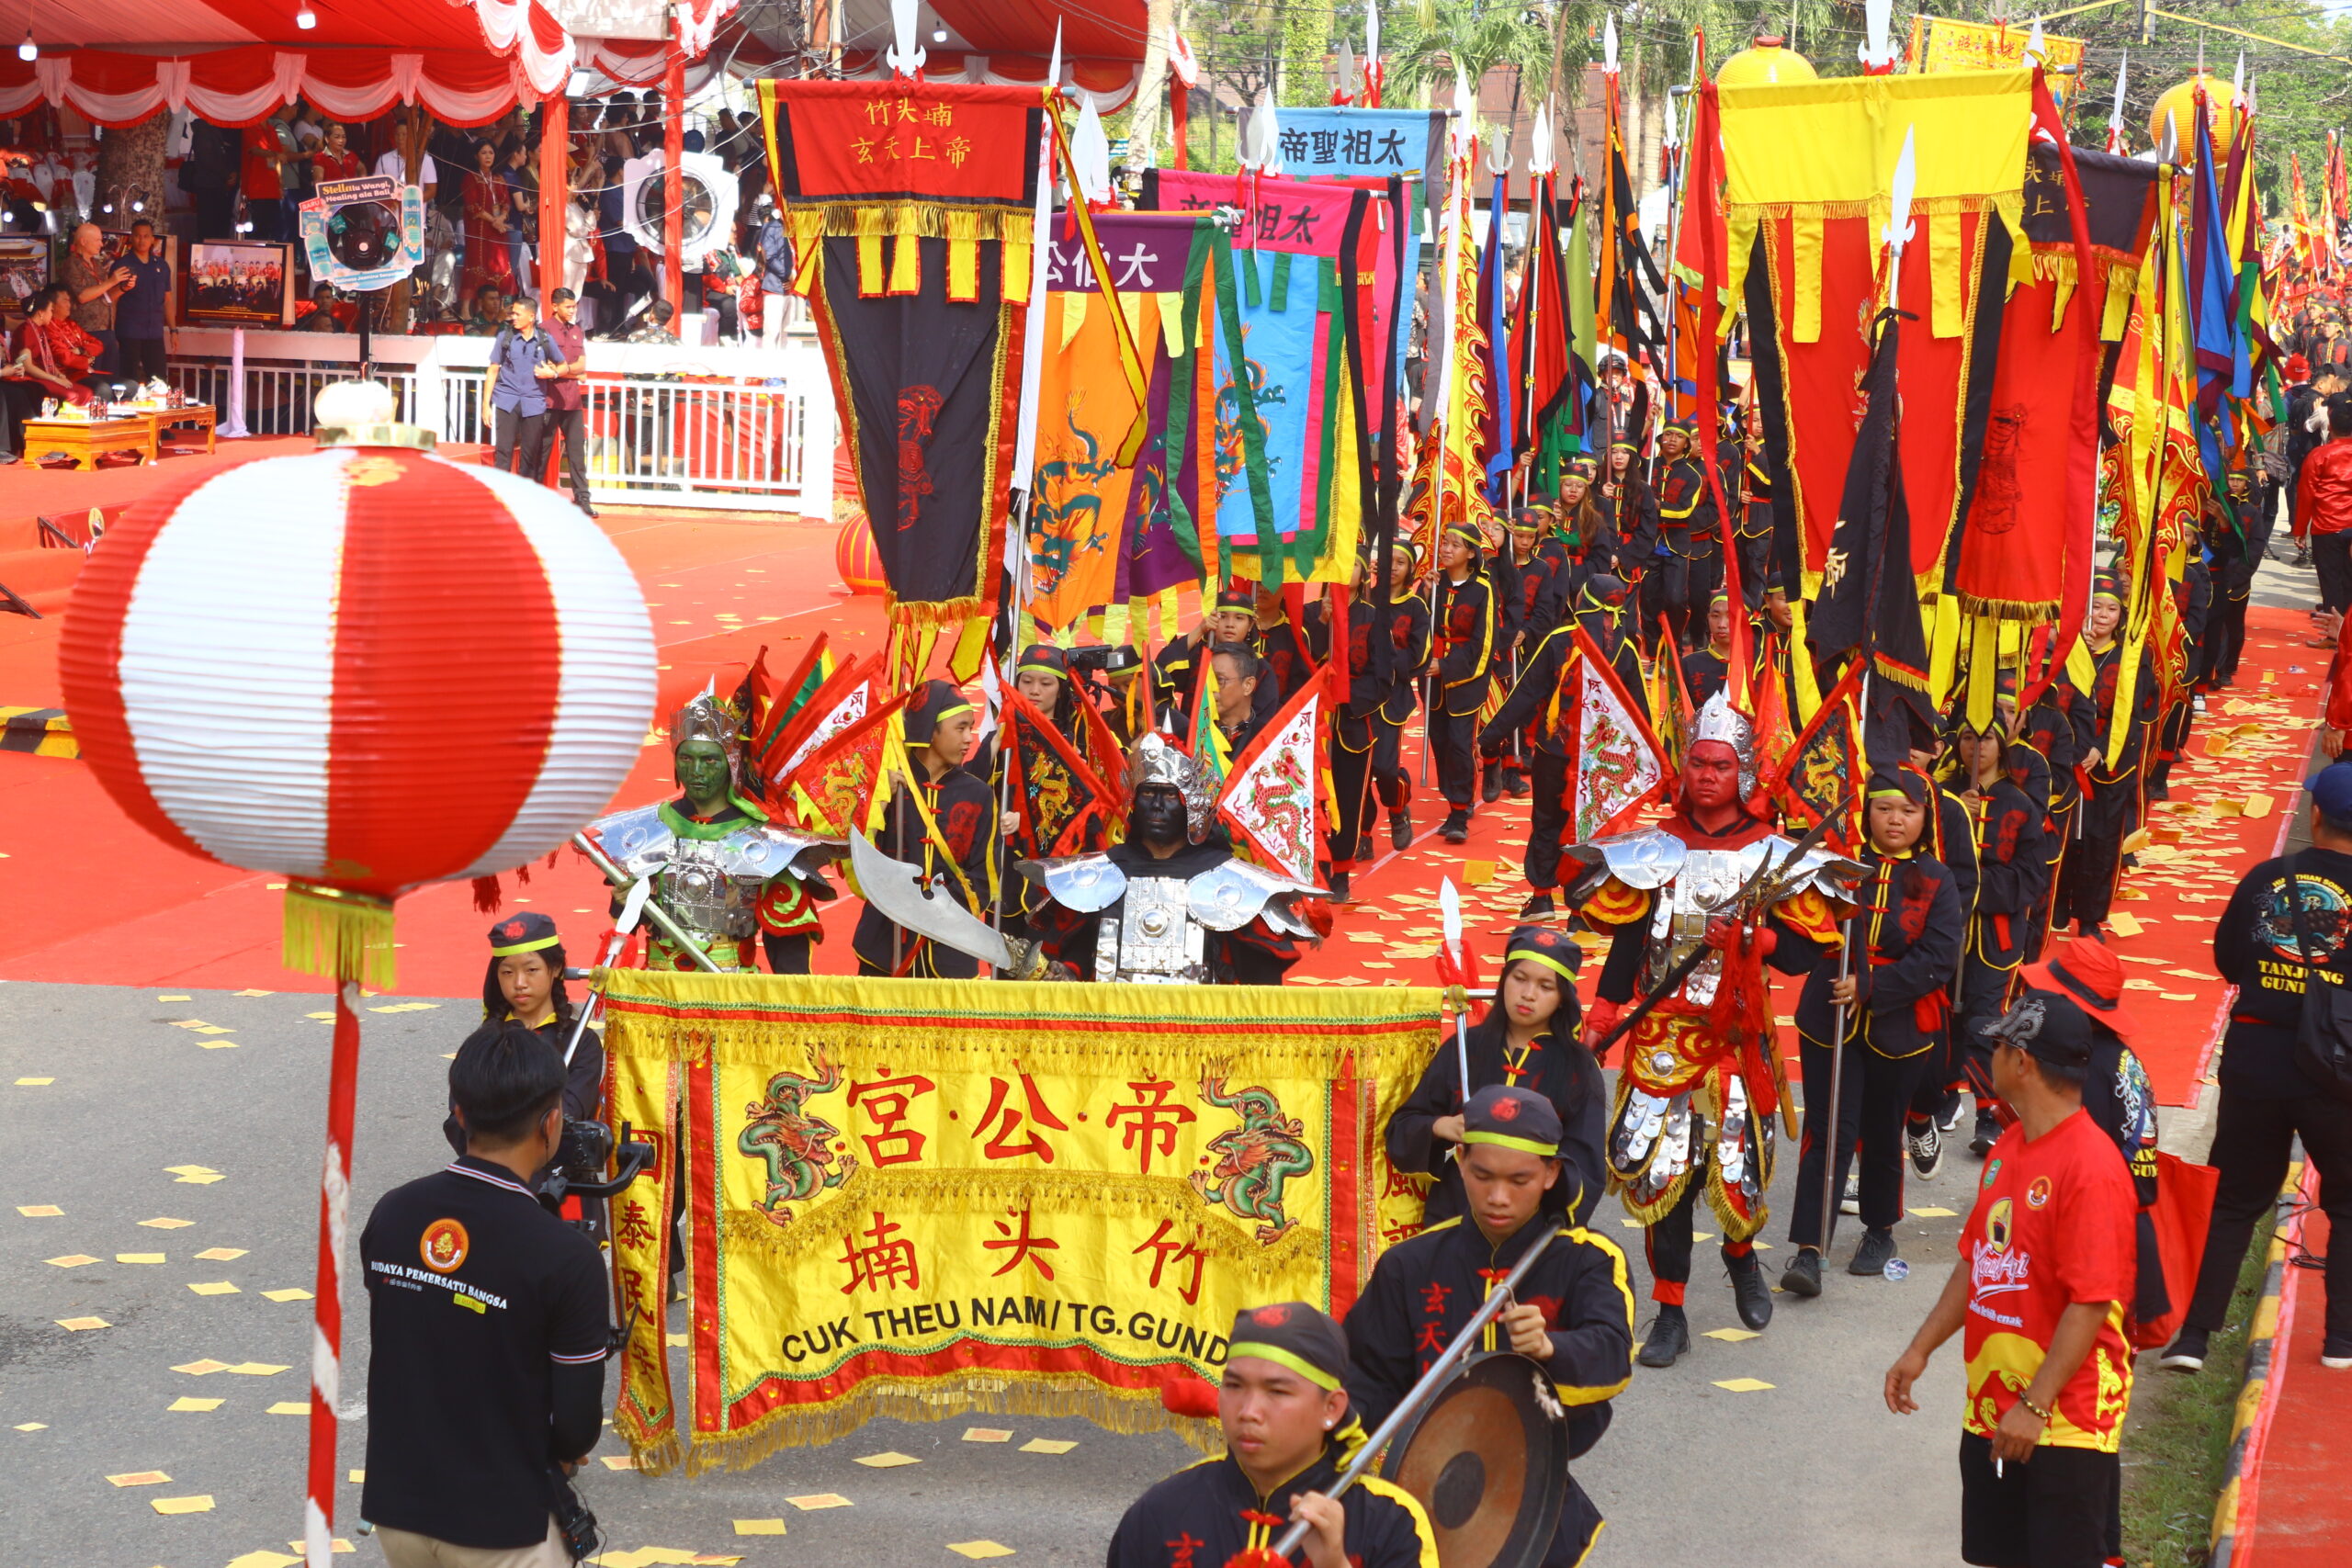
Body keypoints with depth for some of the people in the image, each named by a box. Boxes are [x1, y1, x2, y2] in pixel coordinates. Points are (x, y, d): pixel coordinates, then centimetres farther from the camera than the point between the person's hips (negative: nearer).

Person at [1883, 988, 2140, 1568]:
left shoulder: (2091, 1166, -19)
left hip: (2066, 1420, -9)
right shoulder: (2008, 1150, 10)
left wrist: (2035, 1405, -22)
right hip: (1991, 1411, 9)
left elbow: (2092, 1303, -22)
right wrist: (1920, 1350, 15)